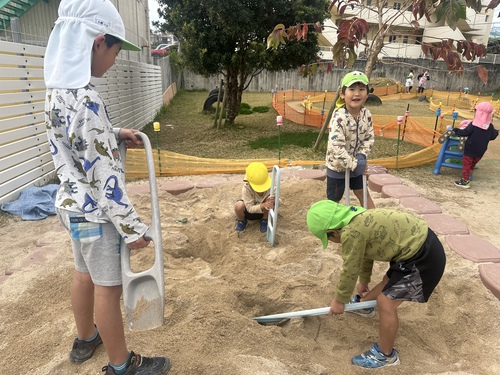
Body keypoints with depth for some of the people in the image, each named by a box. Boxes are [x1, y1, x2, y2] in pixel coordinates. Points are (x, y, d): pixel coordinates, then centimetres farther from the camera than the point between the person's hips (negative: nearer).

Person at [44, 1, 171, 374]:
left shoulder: (59, 88, 2)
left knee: (85, 274, 25)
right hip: (94, 210, -9)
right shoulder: (84, 98, -28)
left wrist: (115, 135, 11)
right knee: (109, 287, 7)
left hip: (73, 203, 9)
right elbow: (103, 177, -26)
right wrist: (132, 227, -19)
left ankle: (86, 339, 48)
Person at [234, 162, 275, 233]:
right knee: (238, 205, -34)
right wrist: (263, 205, -49)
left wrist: (273, 201, -48)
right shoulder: (246, 188, -31)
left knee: (270, 200, -33)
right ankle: (242, 221, 3)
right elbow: (250, 208, -31)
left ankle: (264, 221, -2)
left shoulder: (270, 186, -27)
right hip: (250, 212, -1)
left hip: (264, 211, 1)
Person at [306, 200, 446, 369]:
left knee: (386, 302, -2)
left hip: (423, 258, -10)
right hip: (422, 240, 10)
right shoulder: (359, 219, 8)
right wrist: (363, 281, 40)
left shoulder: (351, 232, -23)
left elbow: (350, 271, -11)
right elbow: (365, 253, 24)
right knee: (389, 280, 29)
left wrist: (339, 300, 6)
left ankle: (385, 355, 18)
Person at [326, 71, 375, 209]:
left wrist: (362, 156, -13)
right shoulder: (339, 118, -29)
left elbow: (369, 137, 3)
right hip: (337, 166, -6)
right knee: (334, 201, 7)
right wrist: (353, 164, -27)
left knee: (363, 193, 21)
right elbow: (336, 147, -34)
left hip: (356, 165, 6)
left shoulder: (366, 114, -7)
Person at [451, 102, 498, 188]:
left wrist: (455, 130, -1)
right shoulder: (490, 127, -3)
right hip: (480, 151, 5)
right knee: (472, 165, 20)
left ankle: (465, 181, 5)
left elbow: (464, 132, -16)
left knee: (466, 164, 4)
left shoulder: (473, 124, -18)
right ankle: (466, 179, 27)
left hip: (470, 149, -5)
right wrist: (496, 132, 30)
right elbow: (492, 136, 8)